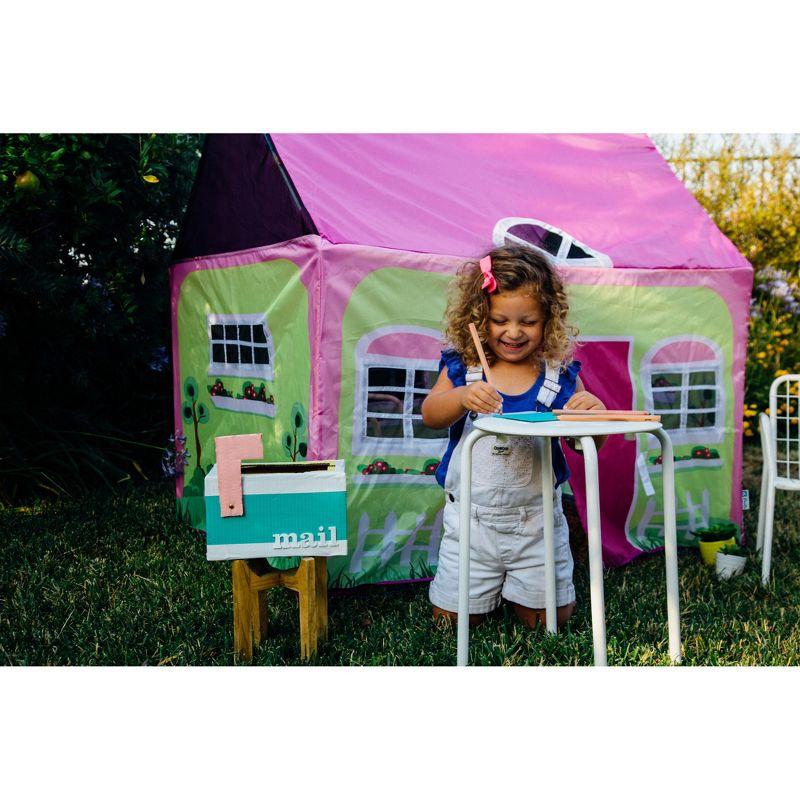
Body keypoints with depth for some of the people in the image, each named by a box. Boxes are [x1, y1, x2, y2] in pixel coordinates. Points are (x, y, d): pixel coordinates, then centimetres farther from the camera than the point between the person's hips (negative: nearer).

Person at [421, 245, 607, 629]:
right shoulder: (462, 367, -3)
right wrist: (463, 397, -37)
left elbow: (591, 445, -4)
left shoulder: (559, 375, -3)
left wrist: (594, 412, -26)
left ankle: (525, 586, 41)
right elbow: (430, 415, -17)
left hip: (536, 516, 0)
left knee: (548, 619, 9)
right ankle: (487, 583, 40)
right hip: (472, 516, 0)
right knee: (452, 619, 9)